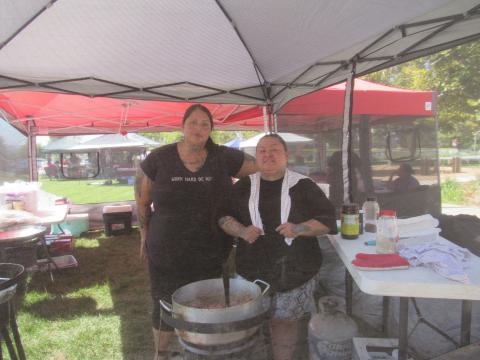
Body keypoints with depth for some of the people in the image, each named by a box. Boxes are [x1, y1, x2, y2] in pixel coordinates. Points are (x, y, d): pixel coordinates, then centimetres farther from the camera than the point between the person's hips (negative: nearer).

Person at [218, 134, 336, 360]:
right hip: (253, 269, 2)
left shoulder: (303, 186, 1)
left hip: (294, 270, -1)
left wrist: (298, 229, -16)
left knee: (285, 321, 4)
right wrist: (241, 231, -11)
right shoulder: (243, 187, 8)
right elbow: (222, 216, 9)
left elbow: (328, 220, 0)